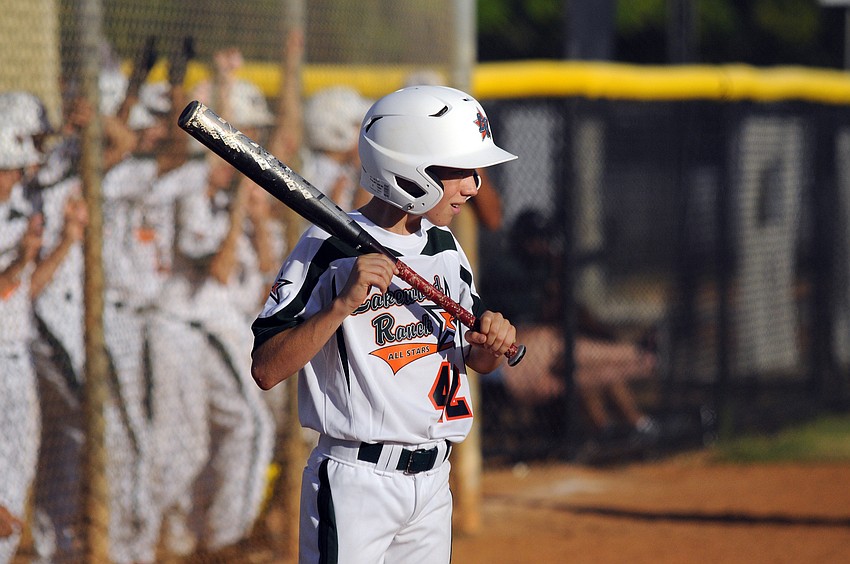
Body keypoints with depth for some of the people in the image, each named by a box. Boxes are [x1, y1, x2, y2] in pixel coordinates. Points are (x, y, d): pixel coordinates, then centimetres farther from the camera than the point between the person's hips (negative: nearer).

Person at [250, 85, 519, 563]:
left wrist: (493, 344, -3)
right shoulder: (330, 249, -11)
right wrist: (344, 303, -27)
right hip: (355, 484, -7)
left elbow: (476, 361, 20)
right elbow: (266, 370, -17)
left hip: (432, 483, 7)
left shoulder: (445, 247, 11)